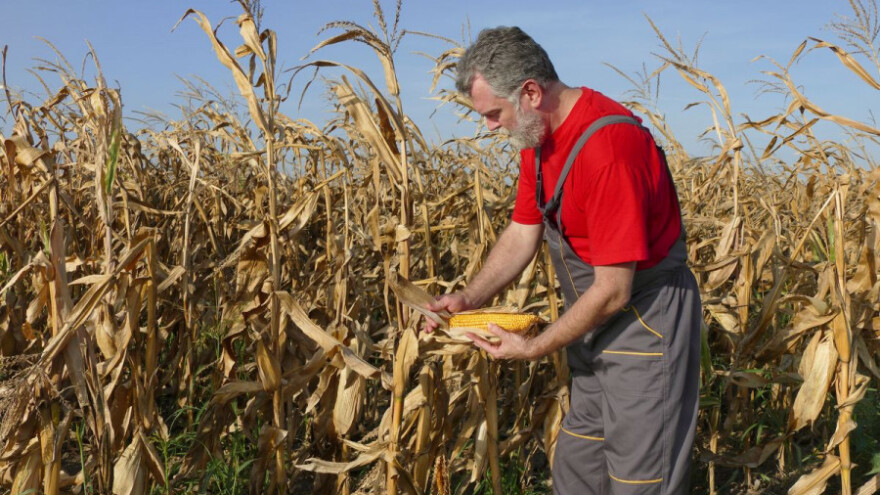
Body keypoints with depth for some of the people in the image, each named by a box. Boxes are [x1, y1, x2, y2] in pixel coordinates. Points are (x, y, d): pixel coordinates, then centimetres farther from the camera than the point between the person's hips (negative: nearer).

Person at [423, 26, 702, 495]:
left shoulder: (608, 146, -29)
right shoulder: (538, 138, 0)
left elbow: (613, 291, -26)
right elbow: (522, 233, 6)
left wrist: (534, 348, -17)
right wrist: (468, 298, -6)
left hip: (646, 323, -9)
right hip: (595, 322, 9)